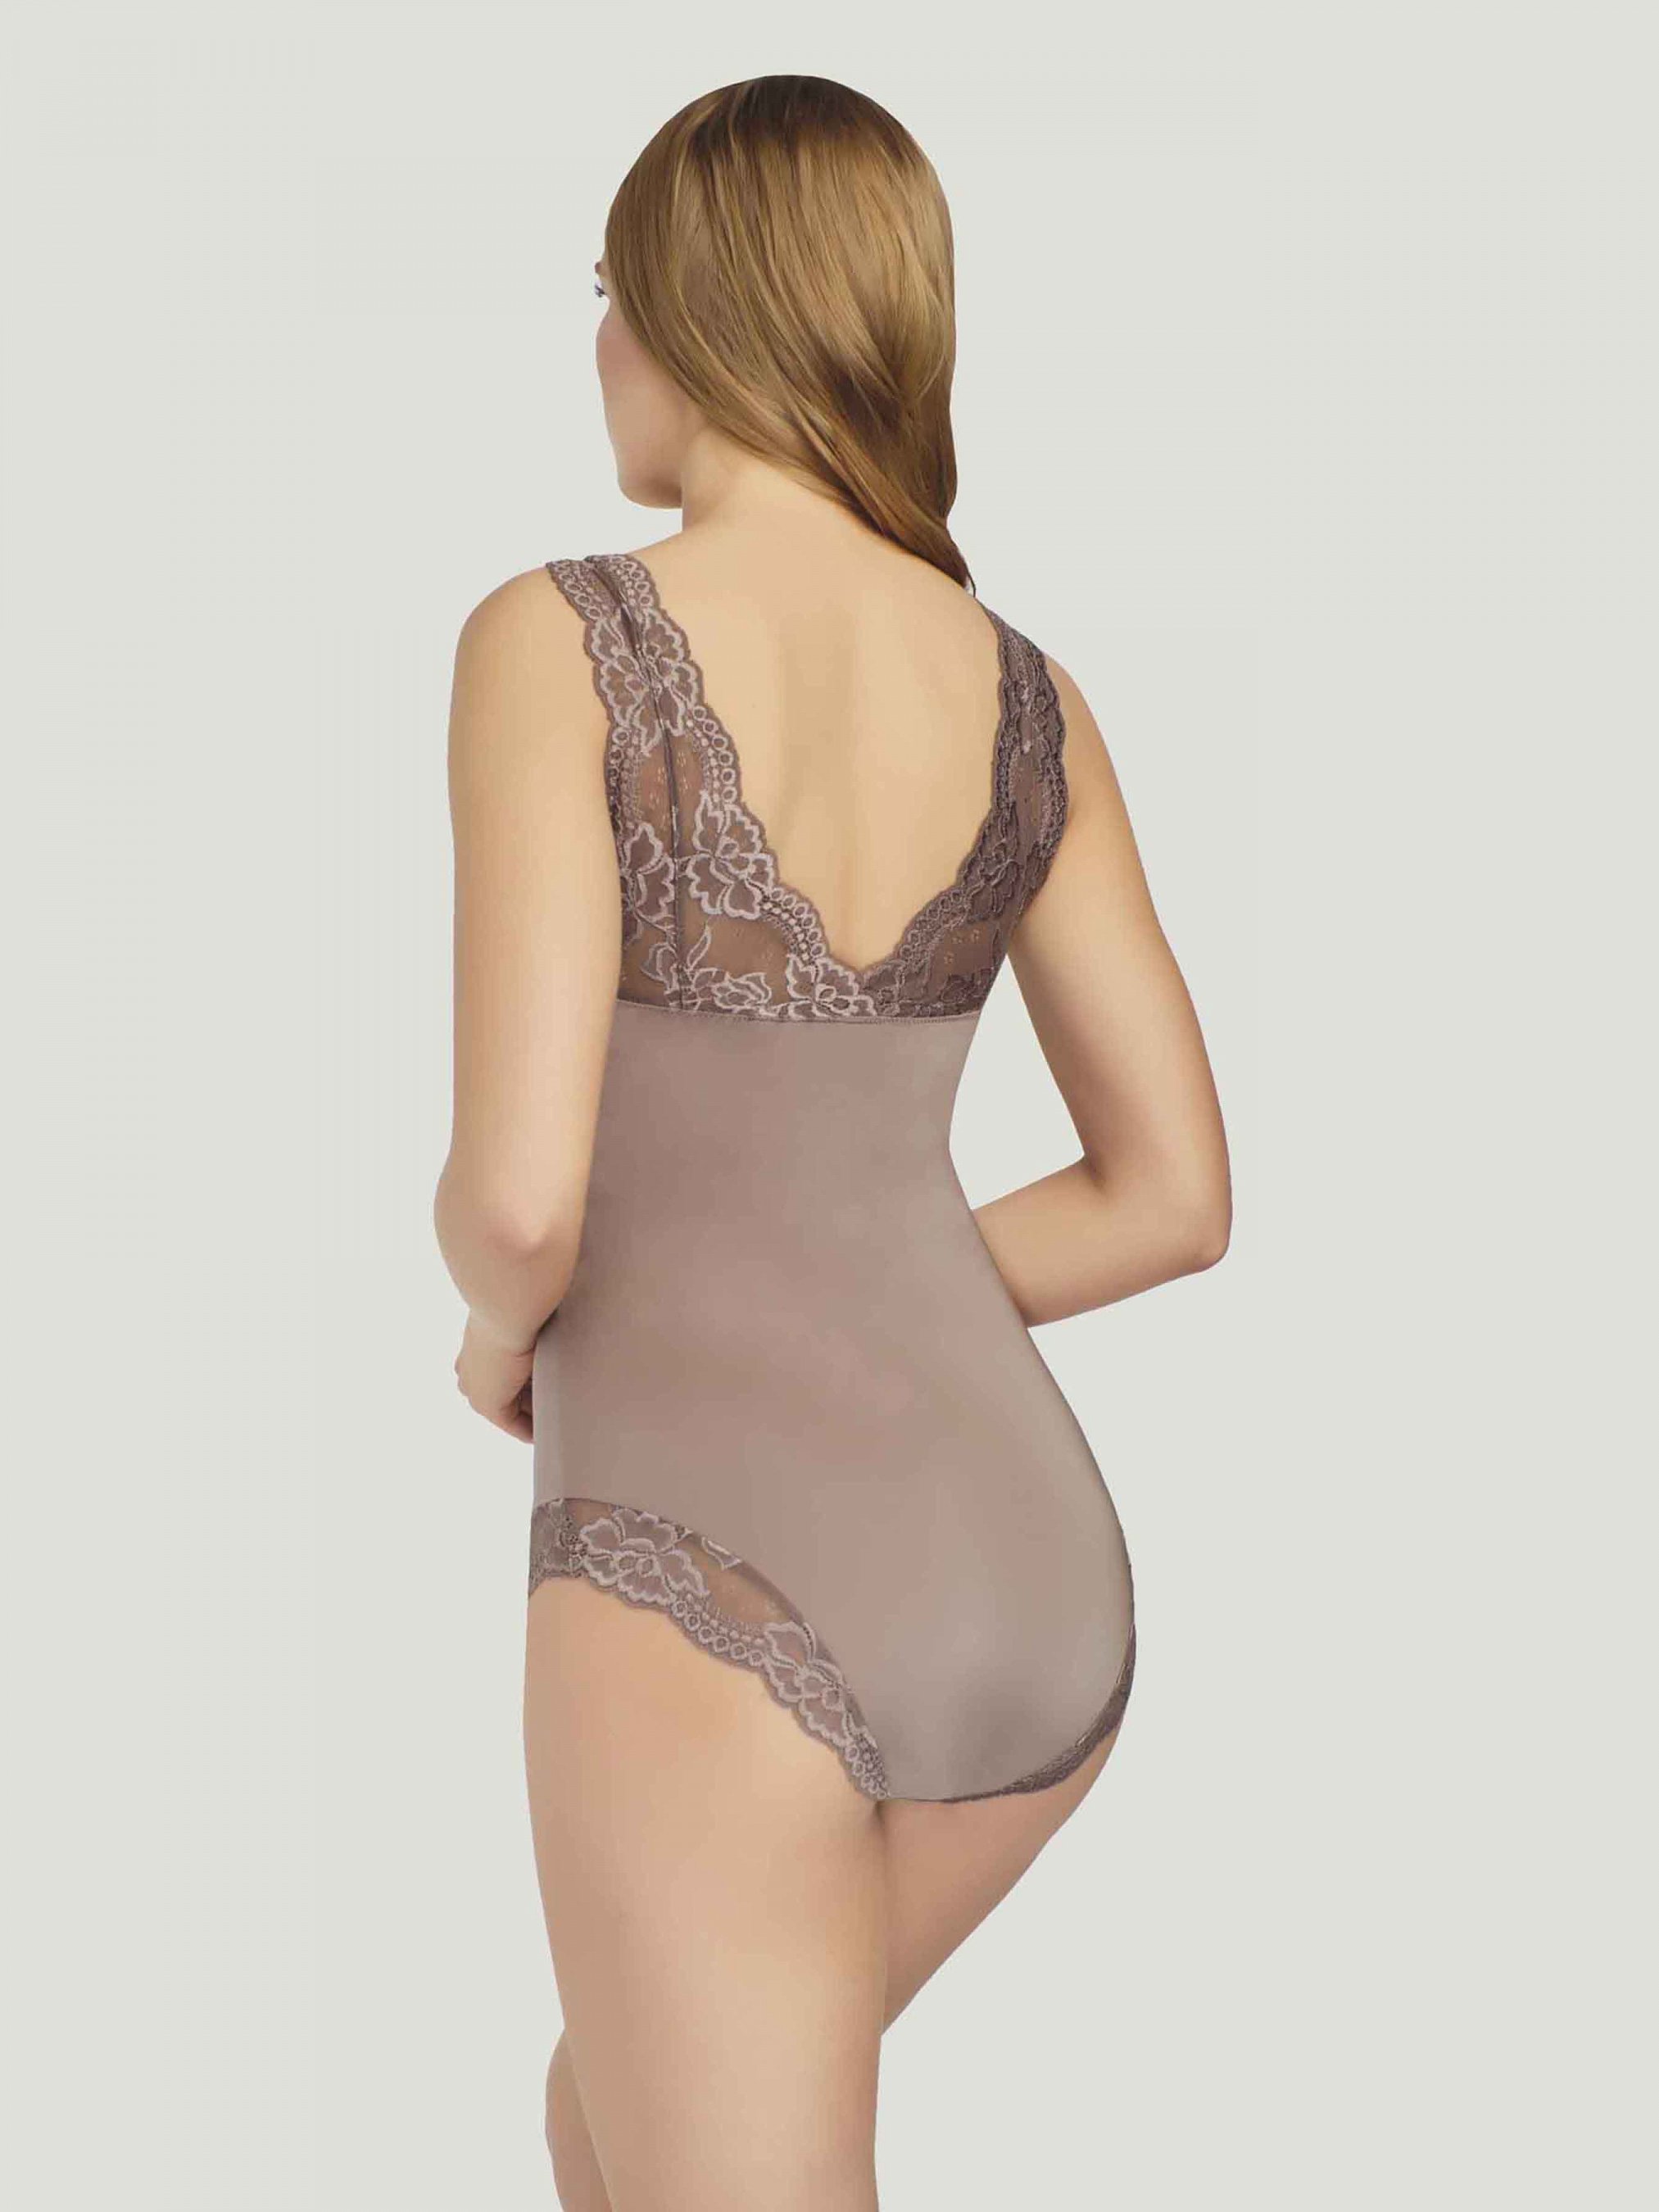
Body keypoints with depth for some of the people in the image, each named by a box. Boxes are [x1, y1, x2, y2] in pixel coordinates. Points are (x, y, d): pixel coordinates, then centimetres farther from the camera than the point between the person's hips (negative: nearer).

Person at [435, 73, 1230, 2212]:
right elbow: (1177, 1195, 10)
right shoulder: (1026, 696, 7)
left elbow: (519, 1192, -17)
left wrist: (502, 1321, 8)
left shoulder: (556, 639, -10)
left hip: (723, 1605, -7)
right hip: (1031, 1577, 7)